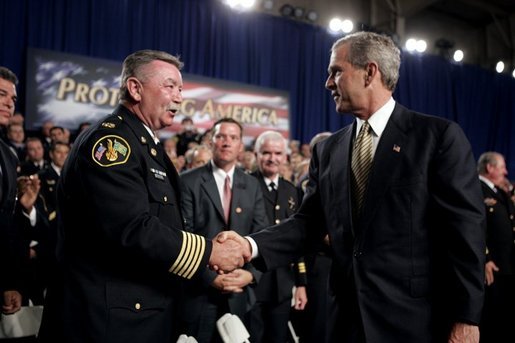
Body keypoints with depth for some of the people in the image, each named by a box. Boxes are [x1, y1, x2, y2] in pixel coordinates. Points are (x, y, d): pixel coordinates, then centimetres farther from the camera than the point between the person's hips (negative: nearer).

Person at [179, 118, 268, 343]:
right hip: (200, 291, -3)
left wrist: (251, 273, -11)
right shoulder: (189, 182, -3)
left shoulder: (252, 185, 9)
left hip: (241, 293, 3)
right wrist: (209, 277, -17)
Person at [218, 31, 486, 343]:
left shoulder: (439, 135, -6)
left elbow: (466, 229, -9)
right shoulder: (328, 150, 9)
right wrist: (252, 246, -11)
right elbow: (310, 221, 5)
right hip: (349, 318, 5)